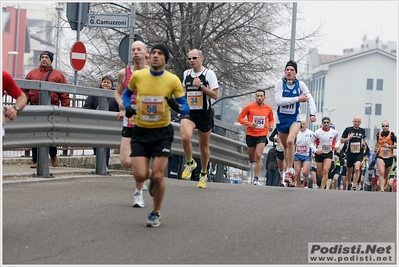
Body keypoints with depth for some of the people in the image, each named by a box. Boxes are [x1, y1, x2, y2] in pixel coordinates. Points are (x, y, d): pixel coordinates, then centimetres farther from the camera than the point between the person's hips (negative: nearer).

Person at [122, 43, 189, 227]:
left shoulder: (173, 80, -8)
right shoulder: (137, 76, -4)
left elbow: (186, 108, -3)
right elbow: (126, 94, 16)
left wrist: (177, 106, -25)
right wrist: (127, 107, -5)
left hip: (162, 132, -1)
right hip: (141, 131, 1)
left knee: (157, 176, -7)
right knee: (140, 176, -9)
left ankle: (156, 213, 16)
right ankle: (153, 181, 30)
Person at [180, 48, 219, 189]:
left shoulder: (209, 74, -6)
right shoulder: (186, 74, 8)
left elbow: (215, 95, -10)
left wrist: (201, 86, -20)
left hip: (204, 114, -2)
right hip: (188, 112, 2)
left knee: (204, 146, 8)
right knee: (185, 137, -26)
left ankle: (203, 174, 28)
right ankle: (190, 163, 0)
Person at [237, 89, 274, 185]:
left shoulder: (268, 108, 2)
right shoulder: (249, 107, -5)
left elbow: (271, 119, 20)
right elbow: (240, 118, -1)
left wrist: (271, 126, -2)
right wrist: (249, 124, -16)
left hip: (262, 135, -1)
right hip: (250, 135, 1)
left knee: (258, 156, -17)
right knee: (252, 160, 10)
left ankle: (256, 179, -13)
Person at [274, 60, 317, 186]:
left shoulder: (300, 84, -4)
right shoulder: (280, 83, -8)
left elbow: (310, 99, -4)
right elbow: (279, 100, -19)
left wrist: (312, 113, -19)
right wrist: (297, 99, -23)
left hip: (294, 119, -1)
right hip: (281, 119, 1)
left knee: (290, 141, -26)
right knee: (285, 146, 13)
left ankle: (290, 171, -21)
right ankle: (289, 170, 31)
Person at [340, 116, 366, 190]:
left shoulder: (362, 130, 4)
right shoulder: (348, 129, -3)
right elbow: (342, 140, 1)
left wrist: (363, 143, 6)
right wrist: (348, 138, -17)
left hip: (359, 153, 0)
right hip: (350, 153, 0)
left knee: (357, 168, -22)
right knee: (349, 170, 14)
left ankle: (354, 186, -18)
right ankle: (349, 184, 39)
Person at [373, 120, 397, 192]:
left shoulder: (392, 134, -4)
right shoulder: (378, 134, 5)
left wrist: (389, 146, -19)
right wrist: (375, 149, 6)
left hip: (389, 157, 0)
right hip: (380, 156, 0)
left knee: (386, 176, 13)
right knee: (381, 173, -20)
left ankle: (384, 187, 33)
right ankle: (381, 189, -26)